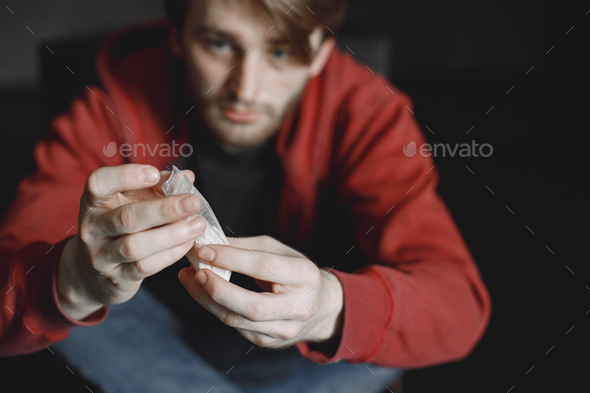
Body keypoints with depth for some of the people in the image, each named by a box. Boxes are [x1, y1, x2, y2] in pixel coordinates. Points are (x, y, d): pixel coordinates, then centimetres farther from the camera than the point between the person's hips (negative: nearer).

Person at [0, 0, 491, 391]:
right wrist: (77, 278, -53)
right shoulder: (114, 110, -23)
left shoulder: (365, 109, -23)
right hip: (162, 339, 0)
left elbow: (461, 302, -32)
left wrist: (330, 306, -52)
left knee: (390, 321, -27)